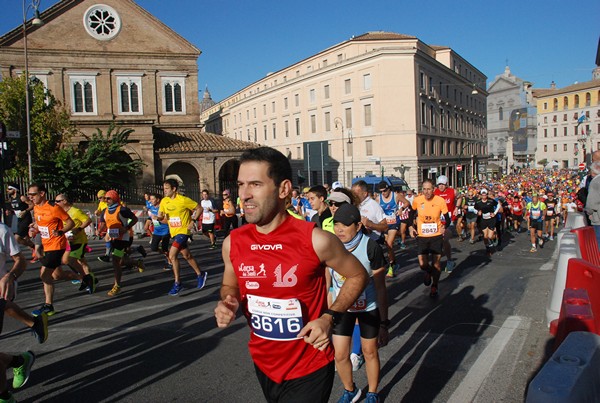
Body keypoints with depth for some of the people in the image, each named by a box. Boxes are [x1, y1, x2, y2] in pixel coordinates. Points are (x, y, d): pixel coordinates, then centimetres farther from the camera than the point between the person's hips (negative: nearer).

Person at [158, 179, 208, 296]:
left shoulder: (183, 200, -15)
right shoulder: (164, 201, 2)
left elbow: (199, 208, -7)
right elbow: (161, 216, 8)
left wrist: (193, 221, -12)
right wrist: (159, 217, -15)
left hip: (183, 231, -7)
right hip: (174, 232, 7)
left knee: (172, 255, -17)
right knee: (187, 256, 16)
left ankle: (177, 283, -7)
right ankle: (200, 274, 35)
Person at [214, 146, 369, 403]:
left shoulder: (315, 240, -22)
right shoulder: (233, 242, -9)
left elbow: (358, 276, -5)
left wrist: (329, 317, -17)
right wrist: (228, 304, -11)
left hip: (309, 370, -5)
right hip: (262, 364, 5)